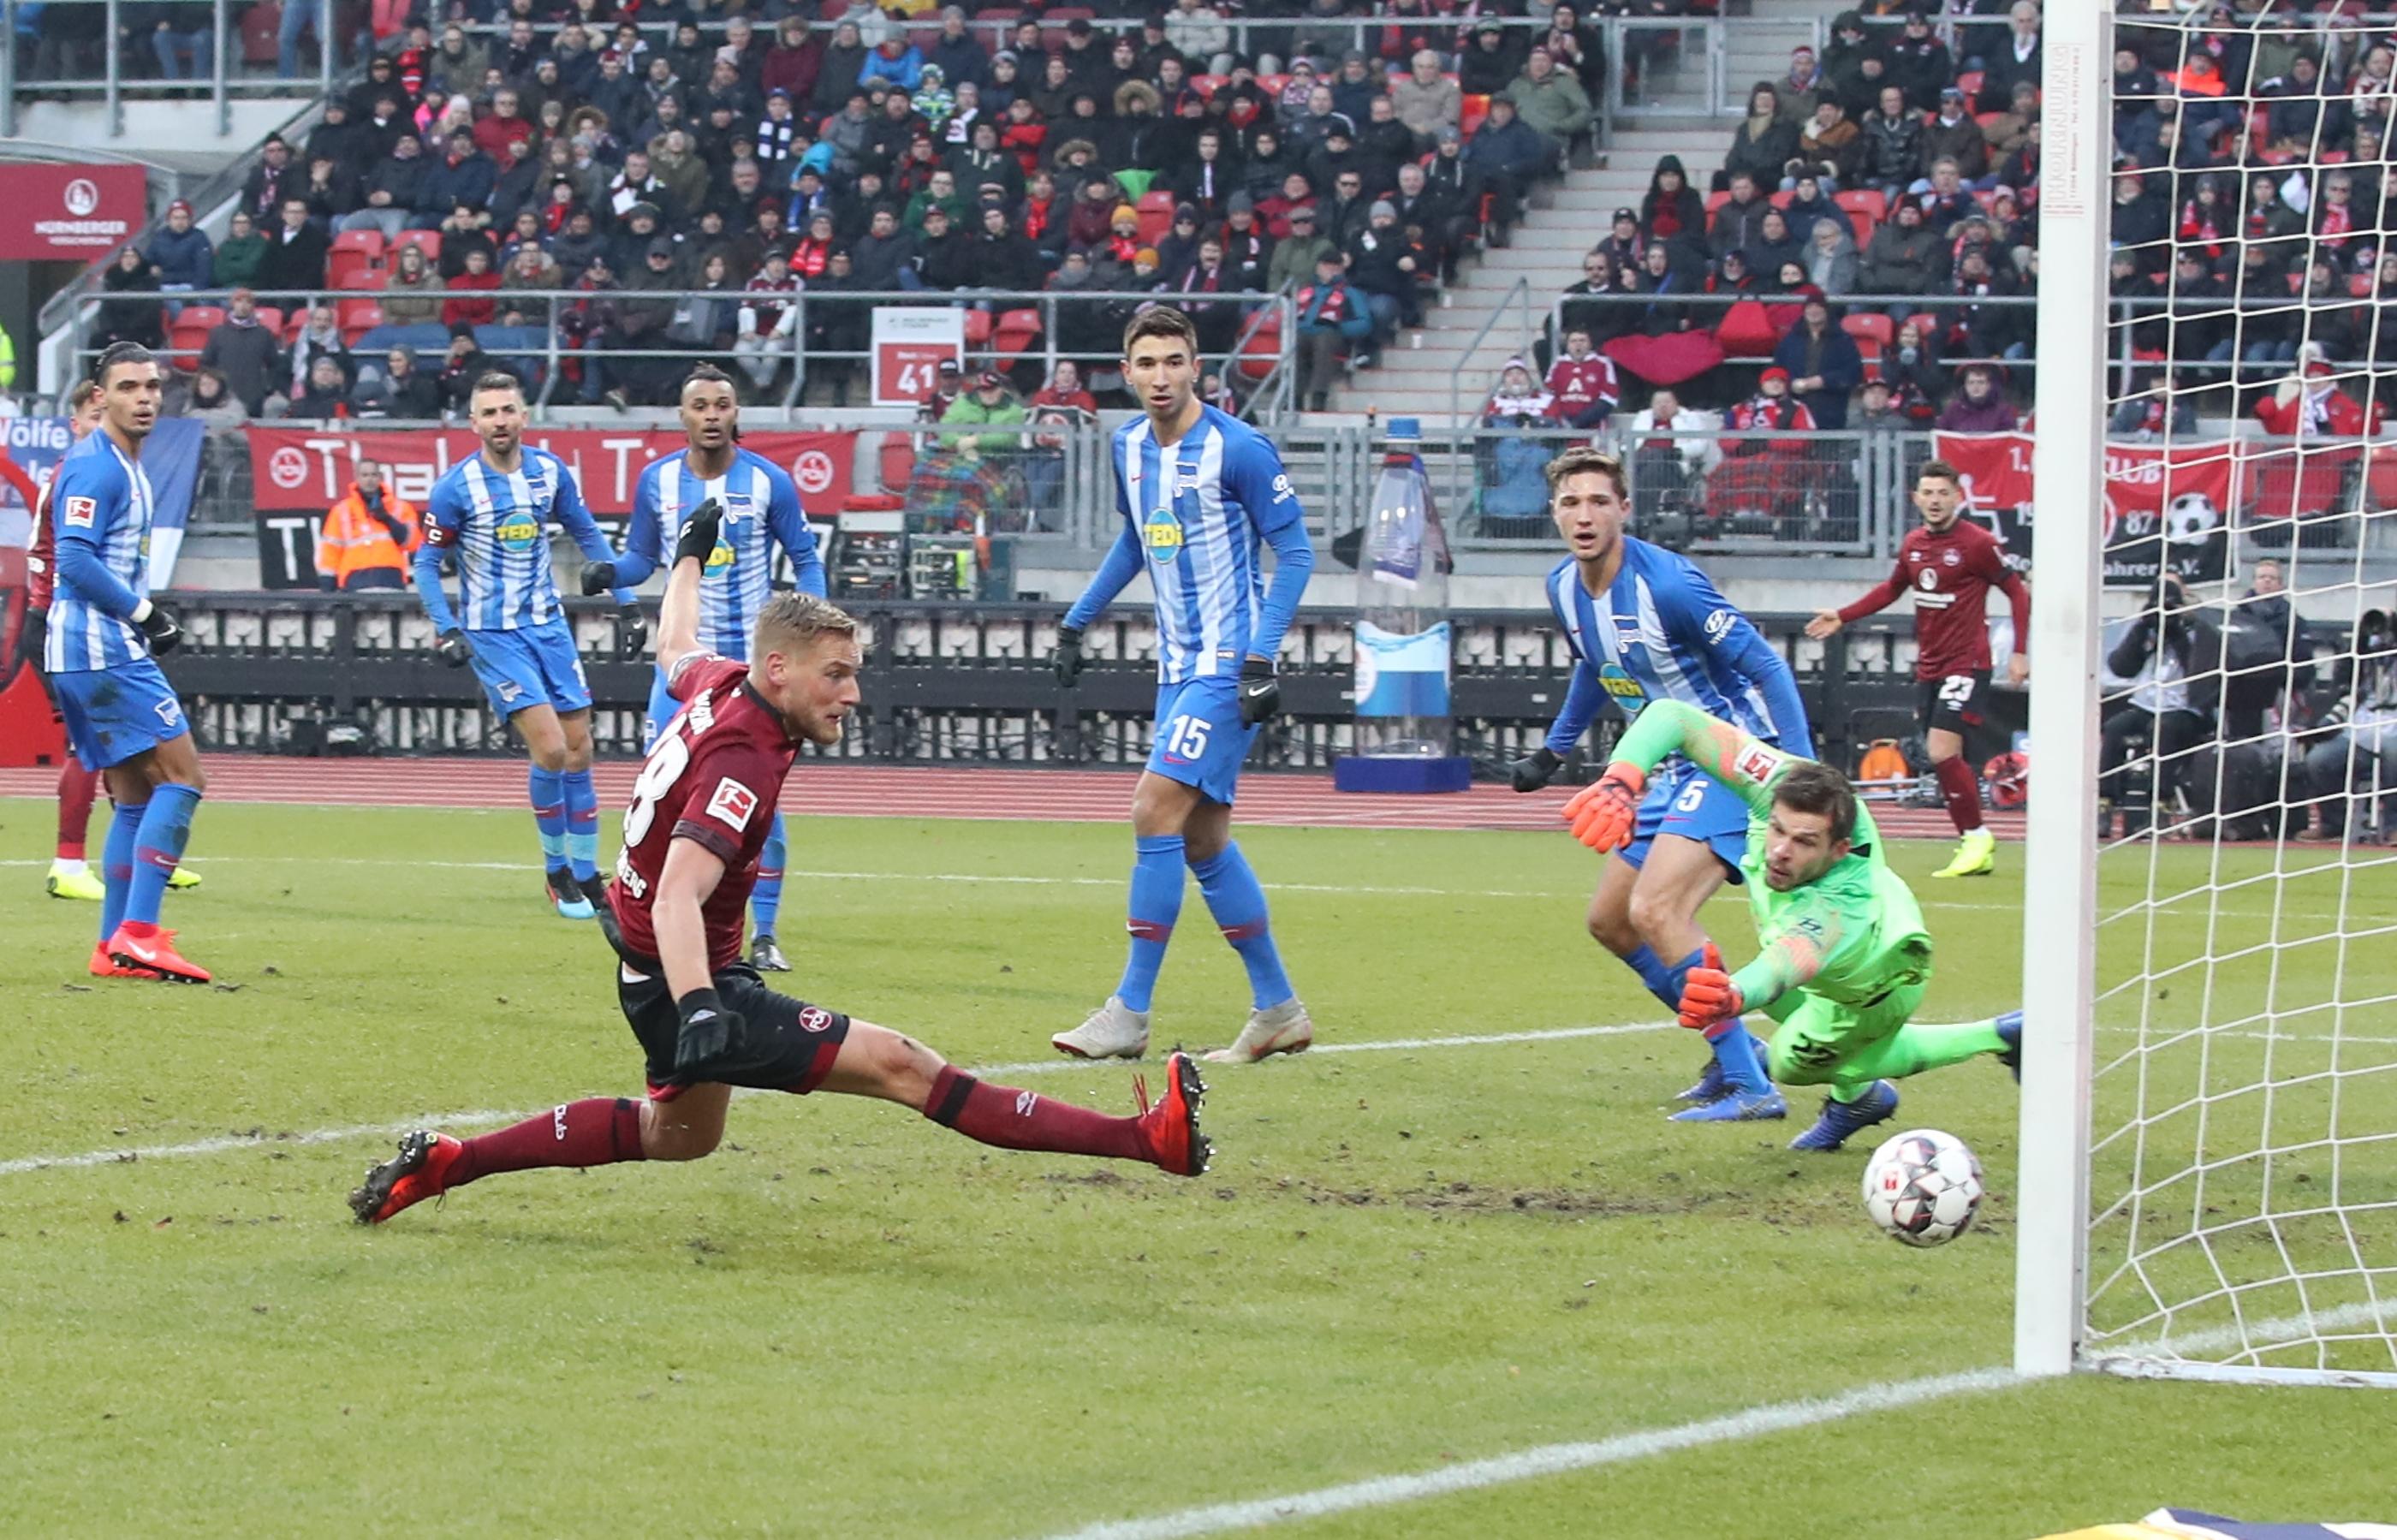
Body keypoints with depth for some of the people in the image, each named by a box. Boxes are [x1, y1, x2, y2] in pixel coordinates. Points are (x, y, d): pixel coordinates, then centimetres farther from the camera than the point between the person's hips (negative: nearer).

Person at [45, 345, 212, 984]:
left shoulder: (125, 467, 18)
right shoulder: (95, 466, -13)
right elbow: (75, 561, -22)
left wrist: (143, 620, 14)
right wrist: (144, 614, -16)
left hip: (101, 652, 10)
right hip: (104, 649, -10)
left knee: (136, 799, 11)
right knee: (182, 777, -12)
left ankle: (114, 947, 11)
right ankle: (137, 934, -17)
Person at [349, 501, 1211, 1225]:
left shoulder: (717, 685, -2)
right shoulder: (742, 766, -28)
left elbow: (676, 647, 24)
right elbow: (677, 898, -40)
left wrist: (690, 557, 43)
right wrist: (699, 1014, -55)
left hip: (656, 977, 11)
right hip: (682, 981, -11)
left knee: (678, 1135, 31)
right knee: (896, 1064, -17)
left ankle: (444, 1162, 31)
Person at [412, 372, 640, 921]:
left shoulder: (550, 472, 0)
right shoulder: (456, 488, -12)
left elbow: (589, 537, 13)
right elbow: (426, 564, -5)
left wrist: (625, 603, 9)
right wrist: (446, 631, -17)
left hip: (548, 624, 5)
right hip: (492, 635, -5)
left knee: (579, 750, 3)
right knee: (550, 749, -15)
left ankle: (587, 876, 14)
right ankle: (557, 871, 3)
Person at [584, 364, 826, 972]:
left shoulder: (769, 481, -6)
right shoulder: (657, 480, 0)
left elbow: (806, 560, 3)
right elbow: (642, 557, 10)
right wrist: (609, 573, -12)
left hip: (753, 661, -2)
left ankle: (764, 934, 7)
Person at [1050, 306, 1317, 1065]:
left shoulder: (1238, 449, -14)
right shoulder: (1128, 446, 8)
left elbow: (1295, 553, -11)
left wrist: (1261, 658, -19)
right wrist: (1076, 621, 22)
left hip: (1227, 665, -8)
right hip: (1180, 663, 8)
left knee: (1156, 812, -15)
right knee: (1203, 840, 8)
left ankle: (1130, 1013, -11)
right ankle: (1279, 1009, 17)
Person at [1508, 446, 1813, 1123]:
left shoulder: (1665, 584, -23)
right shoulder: (1565, 589, 3)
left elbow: (1765, 667, -21)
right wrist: (1554, 750, 30)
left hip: (1737, 758, -10)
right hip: (1674, 771, 10)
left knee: (1654, 910, -25)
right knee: (1609, 920, 16)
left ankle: (1749, 1087, -24)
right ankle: (1737, 1050, 29)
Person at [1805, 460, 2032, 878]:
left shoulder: (1978, 543, -11)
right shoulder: (1913, 544, 7)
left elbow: (2017, 591, -5)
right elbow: (1892, 588, 25)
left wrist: (2020, 652, -11)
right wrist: (1842, 616, 18)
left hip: (1966, 664, -7)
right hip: (1929, 666, 7)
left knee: (1943, 752, -19)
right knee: (1945, 760, 7)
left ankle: (1976, 838, -6)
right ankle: (1976, 853, 16)